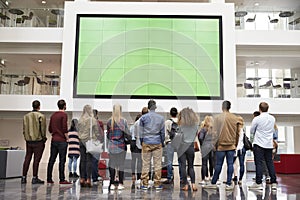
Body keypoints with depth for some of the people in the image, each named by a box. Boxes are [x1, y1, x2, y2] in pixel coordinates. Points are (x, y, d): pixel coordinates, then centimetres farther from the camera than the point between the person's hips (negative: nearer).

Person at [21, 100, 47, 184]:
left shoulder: (26, 116, 8)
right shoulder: (41, 116, -8)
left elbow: (24, 129, 9)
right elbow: (43, 129, -8)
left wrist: (26, 137, 17)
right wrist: (44, 138, 4)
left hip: (28, 141, 5)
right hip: (38, 141, -5)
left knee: (27, 159, 11)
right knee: (36, 159, -1)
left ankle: (24, 177, 14)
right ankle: (34, 178, 1)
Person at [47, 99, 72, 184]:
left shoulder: (53, 115, 13)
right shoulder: (64, 115, -9)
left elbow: (50, 129, 15)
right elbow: (64, 128, -17)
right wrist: (67, 138, -7)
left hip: (54, 140, 7)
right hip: (62, 141, -7)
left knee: (51, 159, 8)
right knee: (62, 160, -5)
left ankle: (49, 178, 12)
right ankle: (62, 179, -4)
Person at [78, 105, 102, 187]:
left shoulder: (80, 120, 4)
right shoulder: (93, 120, -7)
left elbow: (78, 131, 11)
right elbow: (97, 132, -5)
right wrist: (100, 141, 2)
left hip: (82, 141, 4)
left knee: (82, 160, 7)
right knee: (89, 160, -2)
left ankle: (82, 179, 10)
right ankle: (88, 179, -3)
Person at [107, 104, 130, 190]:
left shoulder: (109, 121, -2)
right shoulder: (124, 121, -8)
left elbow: (108, 134, 5)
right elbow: (127, 134, -5)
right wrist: (129, 139, 15)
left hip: (112, 145, 1)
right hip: (121, 145, -1)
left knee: (112, 164, 8)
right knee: (121, 164, 7)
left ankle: (112, 184, 9)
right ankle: (120, 184, 10)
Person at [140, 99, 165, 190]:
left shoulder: (143, 117, 0)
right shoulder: (161, 118, 2)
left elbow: (141, 131, 3)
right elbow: (162, 132, 7)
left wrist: (142, 142, 13)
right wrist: (162, 142, 16)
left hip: (146, 143, 0)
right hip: (157, 143, 0)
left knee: (146, 164, 3)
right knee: (157, 164, 4)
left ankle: (145, 184, 6)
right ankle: (157, 184, 7)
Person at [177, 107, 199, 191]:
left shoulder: (181, 125, -5)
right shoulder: (195, 124, 3)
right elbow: (196, 134, 8)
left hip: (182, 146, -2)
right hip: (191, 146, 3)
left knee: (183, 166, 3)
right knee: (191, 166, 12)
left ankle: (185, 185, 2)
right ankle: (193, 184, 2)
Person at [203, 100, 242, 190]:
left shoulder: (218, 117, -6)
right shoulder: (235, 118, 2)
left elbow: (215, 132, -5)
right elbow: (237, 133, 8)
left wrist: (215, 144, 4)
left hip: (221, 145, -2)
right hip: (231, 145, 2)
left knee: (218, 164, 4)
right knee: (230, 164, 5)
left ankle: (213, 183, 13)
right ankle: (228, 184, 8)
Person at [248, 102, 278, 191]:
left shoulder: (257, 119, -12)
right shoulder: (272, 118, 3)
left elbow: (251, 131, -1)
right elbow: (273, 130, 15)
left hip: (259, 144, -4)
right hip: (269, 144, 5)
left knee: (259, 163, 0)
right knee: (270, 163, 10)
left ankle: (258, 183, 2)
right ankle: (274, 183, 13)